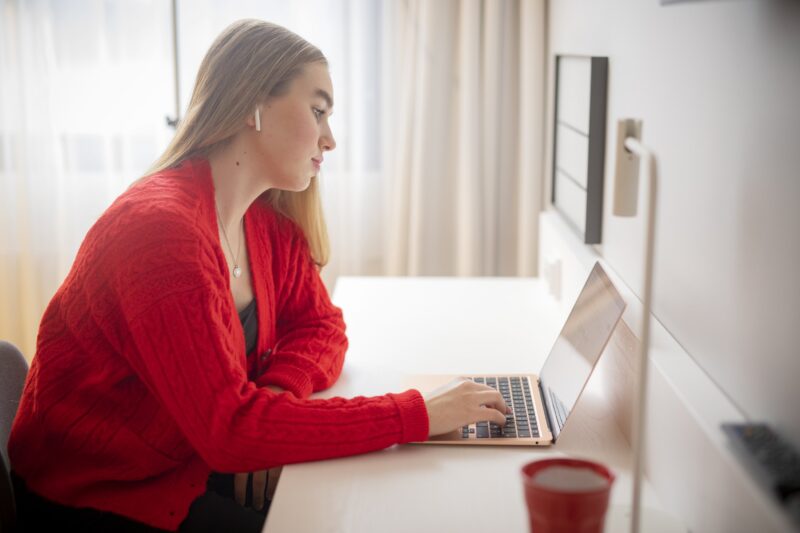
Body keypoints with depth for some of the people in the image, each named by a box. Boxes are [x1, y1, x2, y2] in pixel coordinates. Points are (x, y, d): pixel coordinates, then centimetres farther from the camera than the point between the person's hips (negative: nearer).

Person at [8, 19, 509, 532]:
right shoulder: (161, 229, -27)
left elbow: (320, 325, 7)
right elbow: (229, 426, -30)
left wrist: (276, 392, -16)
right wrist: (414, 414, -28)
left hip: (199, 463, 7)